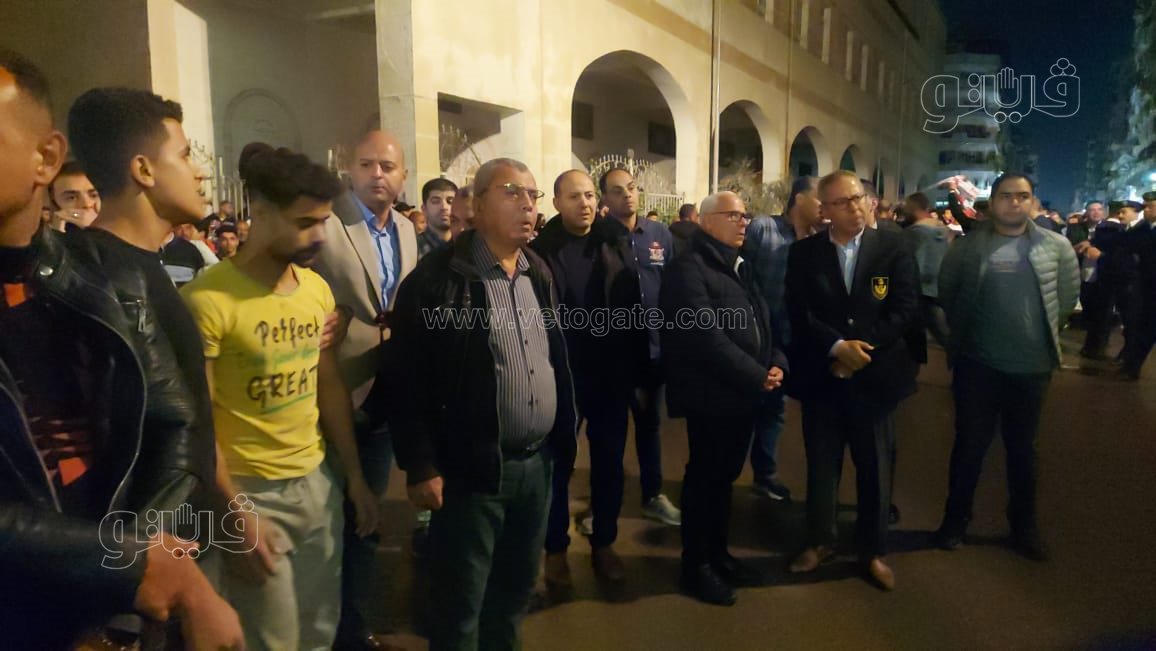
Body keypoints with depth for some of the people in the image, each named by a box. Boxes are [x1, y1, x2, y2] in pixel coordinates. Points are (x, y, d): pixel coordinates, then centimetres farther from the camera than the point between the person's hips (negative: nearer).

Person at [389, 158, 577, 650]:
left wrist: (564, 433, 13)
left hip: (537, 462, 6)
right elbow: (410, 377, -13)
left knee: (515, 592, 21)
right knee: (460, 606, 9)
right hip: (471, 468, -6)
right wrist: (421, 465, -14)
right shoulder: (438, 277, -12)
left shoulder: (540, 274, 10)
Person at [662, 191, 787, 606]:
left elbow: (763, 323, 16)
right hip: (711, 394, -8)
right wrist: (756, 376, -18)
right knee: (705, 477, 4)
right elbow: (707, 337, -22)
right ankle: (695, 564, 19)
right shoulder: (688, 268, -14)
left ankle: (718, 552, 32)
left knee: (724, 476, 18)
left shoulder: (742, 267, 16)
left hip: (744, 392, 8)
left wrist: (777, 363, -2)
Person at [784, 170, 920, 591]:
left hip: (874, 374, 0)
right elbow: (799, 314, -6)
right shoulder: (803, 254, 0)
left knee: (875, 467, 10)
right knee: (821, 463, 11)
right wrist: (837, 346, -18)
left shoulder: (894, 248, 0)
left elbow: (905, 308, -7)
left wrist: (863, 349, -14)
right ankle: (819, 541, 28)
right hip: (822, 374, 1)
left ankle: (873, 551, 26)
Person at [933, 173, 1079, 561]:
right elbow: (946, 291, 6)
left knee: (1022, 447, 14)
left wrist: (1044, 332, 9)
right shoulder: (968, 246, -1)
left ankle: (1024, 524, 29)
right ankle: (956, 518, 21)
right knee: (970, 443, 7)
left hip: (1032, 365, 1)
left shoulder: (1056, 246, 1)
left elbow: (1068, 296, 8)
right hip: (977, 363, -1)